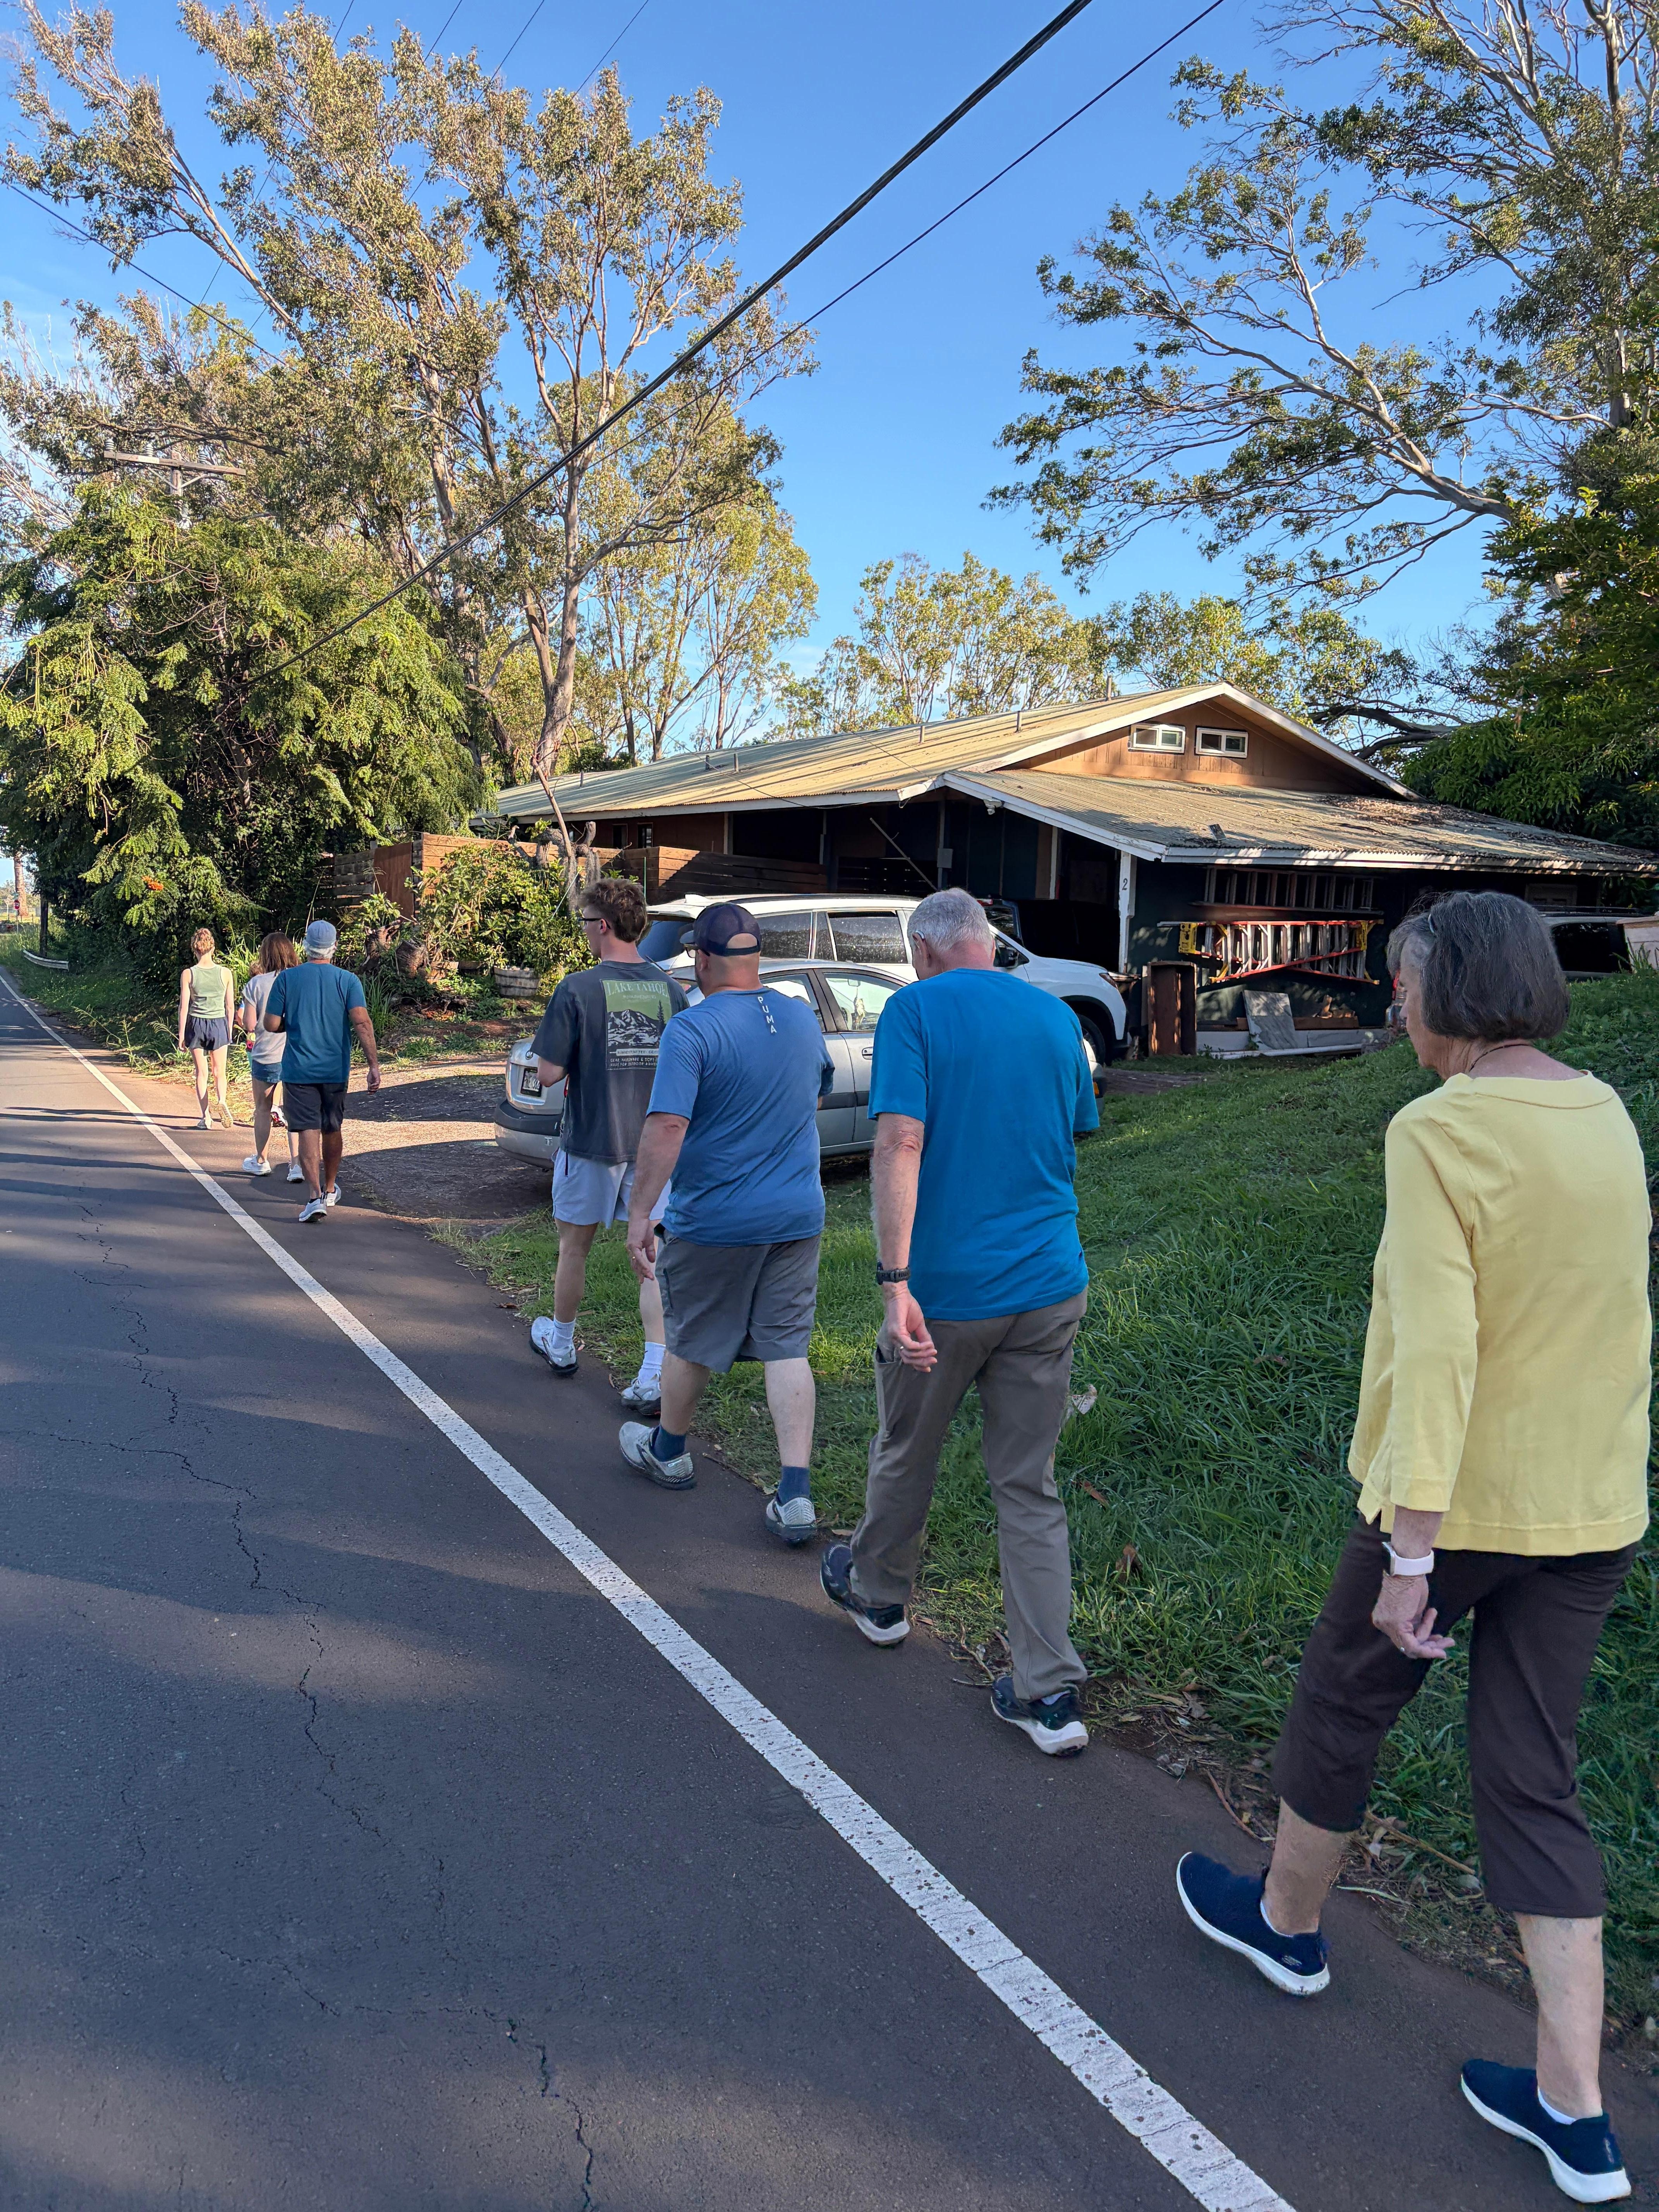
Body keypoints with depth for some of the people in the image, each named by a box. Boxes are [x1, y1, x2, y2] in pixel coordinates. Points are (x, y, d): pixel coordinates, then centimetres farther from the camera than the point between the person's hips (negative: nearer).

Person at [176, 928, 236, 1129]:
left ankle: (205, 1117, 4)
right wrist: (229, 1031, 14)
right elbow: (229, 1007, 2)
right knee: (219, 1072, 11)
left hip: (196, 1024, -1)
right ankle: (222, 1102, -18)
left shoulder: (188, 974, -6)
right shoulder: (225, 973, -2)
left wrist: (182, 1035, 1)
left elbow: (184, 1007, -5)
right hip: (219, 1024, 1)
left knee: (201, 1073, 8)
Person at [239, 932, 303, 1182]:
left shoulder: (256, 984, -8)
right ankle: (296, 1164, -3)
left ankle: (260, 1161, 28)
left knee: (263, 1109, 16)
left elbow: (249, 1025, -8)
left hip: (266, 1056, -1)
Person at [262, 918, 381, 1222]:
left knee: (308, 1131, -3)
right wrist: (374, 1065, -17)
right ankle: (330, 1190, 32)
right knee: (332, 1130, 17)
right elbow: (362, 1023, -15)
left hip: (298, 1070, -1)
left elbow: (272, 1024, -3)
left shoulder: (286, 978, -3)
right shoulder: (348, 980, -4)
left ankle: (314, 1197, -15)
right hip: (335, 1070, 2)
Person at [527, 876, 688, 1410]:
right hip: (654, 1145, 3)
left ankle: (560, 1343, 37)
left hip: (591, 1142, -3)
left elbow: (549, 1074, -13)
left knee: (575, 1247, 17)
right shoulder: (669, 990, -1)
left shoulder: (578, 990, -13)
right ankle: (655, 1376, 0)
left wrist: (575, 1069, 7)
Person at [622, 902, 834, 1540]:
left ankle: (668, 1452, 37)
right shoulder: (803, 1019, 4)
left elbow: (666, 1128, -24)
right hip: (797, 1217, 5)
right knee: (788, 1349, 7)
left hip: (713, 1222, -4)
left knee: (690, 1344, 15)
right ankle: (796, 1495, 2)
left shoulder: (691, 1031, -16)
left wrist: (639, 1215, -20)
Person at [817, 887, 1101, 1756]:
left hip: (947, 1288, -4)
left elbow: (901, 1142, -20)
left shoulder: (915, 1009, -9)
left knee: (906, 1457, 20)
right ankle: (1050, 1692, 11)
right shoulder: (1059, 1018, 7)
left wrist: (895, 1280, -22)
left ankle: (877, 1593, 44)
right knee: (1029, 1487, 11)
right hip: (1050, 1286, 4)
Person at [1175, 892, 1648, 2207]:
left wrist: (1408, 1550, -21)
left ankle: (1287, 1919, 42)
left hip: (1459, 1499, -6)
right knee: (1536, 1779, 15)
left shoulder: (1441, 1132, -19)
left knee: (1344, 1704, 18)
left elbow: (1436, 1346, -25)